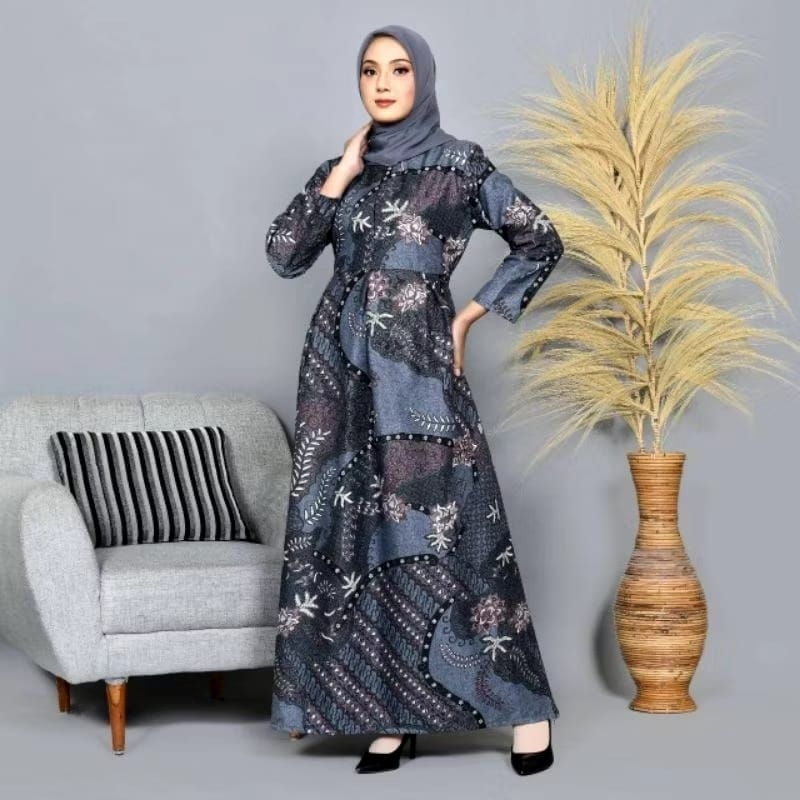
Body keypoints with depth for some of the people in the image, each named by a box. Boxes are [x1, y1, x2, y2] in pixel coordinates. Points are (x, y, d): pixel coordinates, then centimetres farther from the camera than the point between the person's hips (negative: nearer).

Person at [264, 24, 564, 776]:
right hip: (340, 368, 4)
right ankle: (391, 713, 9)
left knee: (453, 526, -7)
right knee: (353, 530, 2)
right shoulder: (343, 167, 11)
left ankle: (525, 706, 3)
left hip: (417, 368, -4)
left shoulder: (461, 164, 0)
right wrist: (341, 174, -3)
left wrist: (469, 316, 2)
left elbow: (540, 243, 4)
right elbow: (283, 255, 2)